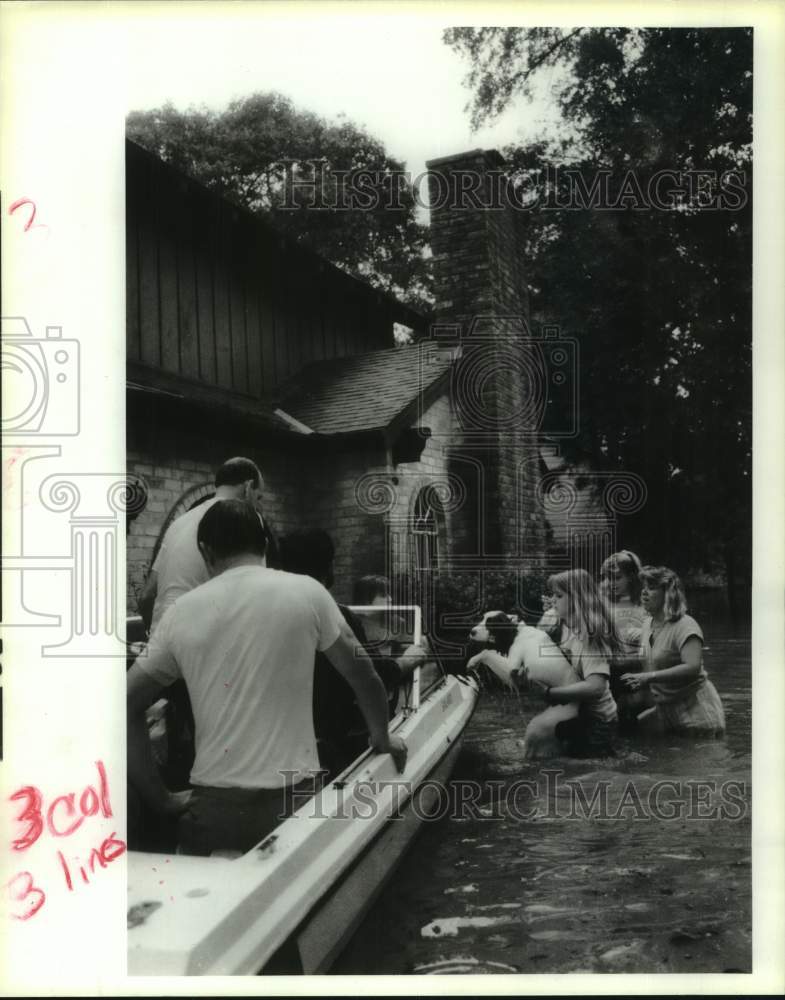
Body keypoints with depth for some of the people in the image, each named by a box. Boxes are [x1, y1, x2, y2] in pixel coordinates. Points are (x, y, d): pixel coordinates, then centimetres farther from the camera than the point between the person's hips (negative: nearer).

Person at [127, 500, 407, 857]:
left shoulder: (180, 612, 2)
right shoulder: (306, 593, -3)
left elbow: (128, 706, 3)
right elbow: (363, 676, 5)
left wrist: (162, 799, 8)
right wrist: (382, 738, 21)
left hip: (212, 804, 1)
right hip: (293, 799, -1)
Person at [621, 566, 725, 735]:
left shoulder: (685, 626, -18)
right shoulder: (648, 624, 8)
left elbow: (693, 667, -30)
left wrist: (649, 677, -30)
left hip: (695, 711, -7)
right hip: (664, 708, 7)